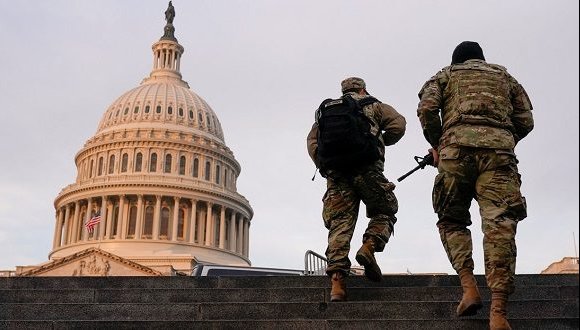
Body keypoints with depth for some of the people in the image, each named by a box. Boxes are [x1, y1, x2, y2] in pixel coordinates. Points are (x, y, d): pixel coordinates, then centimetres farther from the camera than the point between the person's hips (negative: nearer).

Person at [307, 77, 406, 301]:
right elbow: (398, 124, 6)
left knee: (340, 224, -1)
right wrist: (380, 141, 20)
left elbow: (312, 140, 16)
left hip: (336, 173, 3)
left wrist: (324, 166, 11)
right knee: (384, 211, 16)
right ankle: (369, 247, -11)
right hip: (367, 169, -3)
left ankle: (337, 282, -13)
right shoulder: (372, 105, 20)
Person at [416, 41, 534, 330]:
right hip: (499, 149, 1)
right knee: (499, 223, -10)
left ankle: (468, 286, -7)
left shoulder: (447, 74, 24)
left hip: (457, 146, -1)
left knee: (452, 220, 14)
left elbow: (427, 108, 5)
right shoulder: (504, 75, 31)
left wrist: (436, 145, 16)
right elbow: (525, 121, 20)